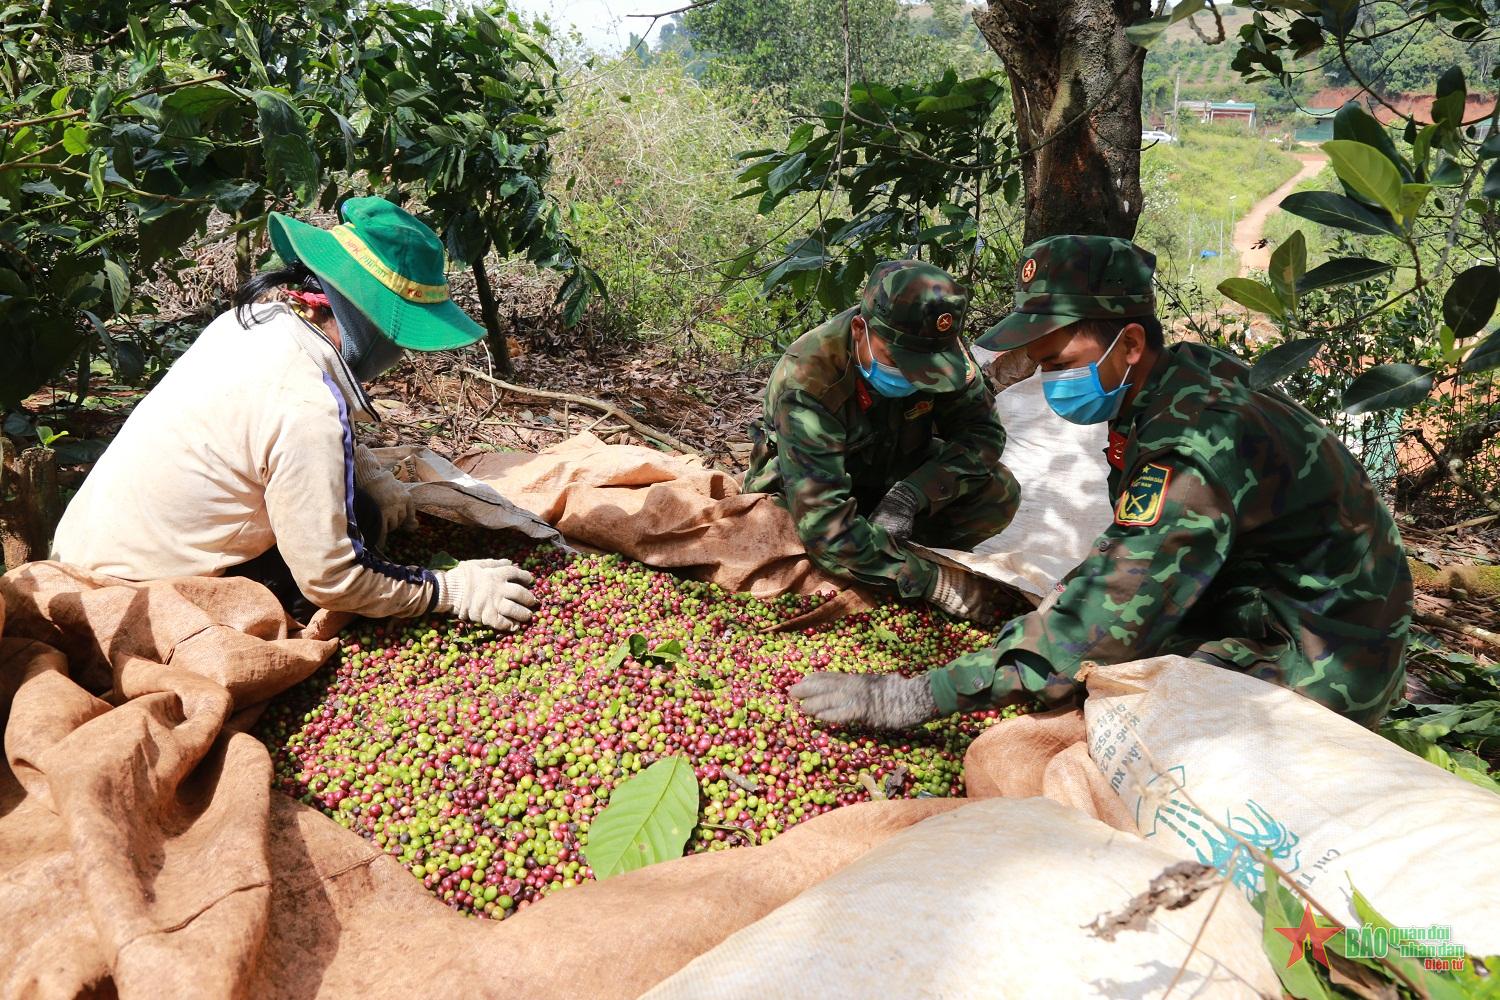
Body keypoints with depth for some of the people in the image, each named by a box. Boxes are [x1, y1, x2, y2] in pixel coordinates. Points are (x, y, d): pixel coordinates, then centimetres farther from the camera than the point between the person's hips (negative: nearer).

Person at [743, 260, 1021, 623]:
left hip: (897, 477, 3)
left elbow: (983, 431, -13)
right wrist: (933, 582, -39)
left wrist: (911, 495, -31)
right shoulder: (806, 385, -36)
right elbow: (824, 527, -41)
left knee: (1000, 493, -22)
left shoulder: (938, 347, -22)